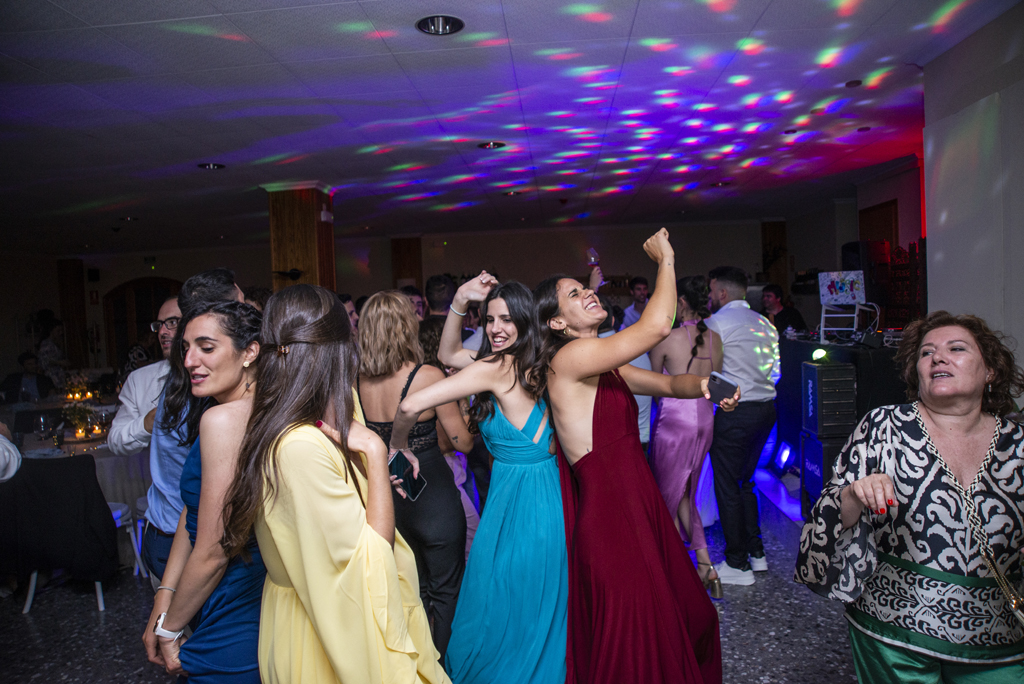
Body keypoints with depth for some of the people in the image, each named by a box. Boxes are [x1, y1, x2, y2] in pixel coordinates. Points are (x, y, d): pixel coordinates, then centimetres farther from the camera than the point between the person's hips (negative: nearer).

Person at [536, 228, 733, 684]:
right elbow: (657, 326, -23)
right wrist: (665, 259, -9)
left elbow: (668, 384, 15)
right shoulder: (570, 357, -16)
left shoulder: (606, 368, 12)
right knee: (633, 643, 5)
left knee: (687, 614, 19)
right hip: (610, 514, -9)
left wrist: (704, 385, -6)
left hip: (640, 503, 9)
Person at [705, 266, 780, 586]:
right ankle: (755, 551, 28)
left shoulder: (717, 322, -11)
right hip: (765, 407, 8)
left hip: (734, 412, -8)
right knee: (744, 482, 20)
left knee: (728, 487, 3)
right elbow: (775, 370, 16)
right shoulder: (764, 323, 13)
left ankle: (737, 564, 12)